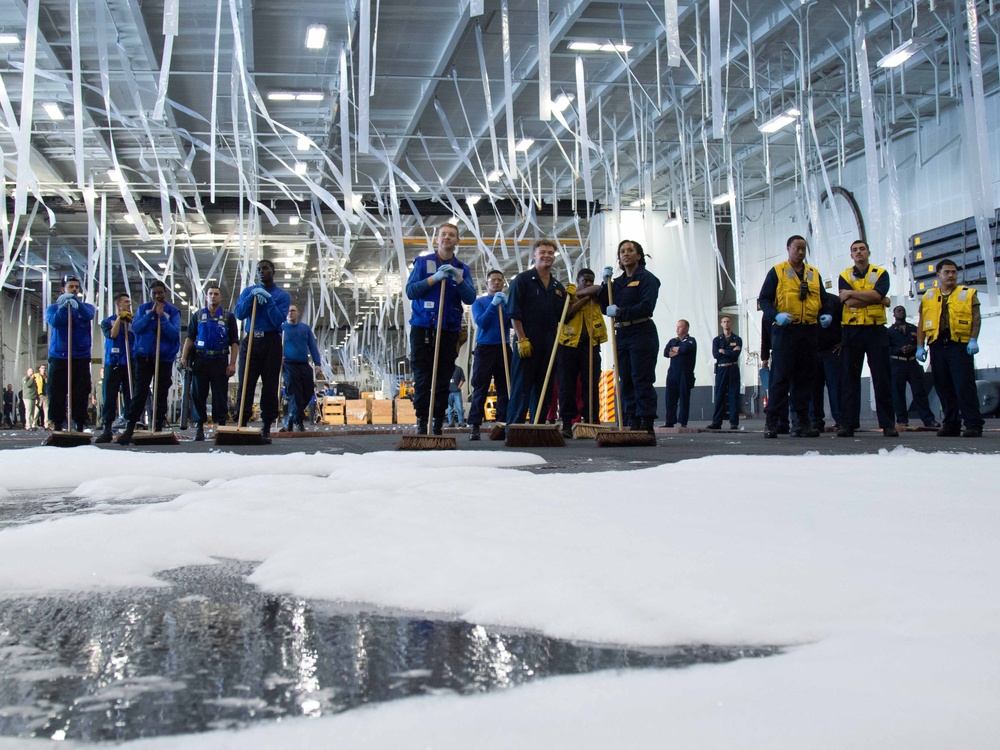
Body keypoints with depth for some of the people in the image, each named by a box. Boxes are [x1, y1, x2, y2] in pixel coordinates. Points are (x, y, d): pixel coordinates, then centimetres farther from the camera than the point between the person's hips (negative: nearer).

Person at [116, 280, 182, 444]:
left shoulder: (173, 311, 3)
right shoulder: (143, 308, 7)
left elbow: (174, 333, -10)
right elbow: (135, 328, -6)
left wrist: (162, 316, -16)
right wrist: (151, 313, -11)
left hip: (164, 358, 0)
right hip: (144, 357, 0)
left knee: (161, 395, 3)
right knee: (139, 394, -4)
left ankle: (158, 429, 9)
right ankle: (129, 429, -1)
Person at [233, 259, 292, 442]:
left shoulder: (282, 295, 5)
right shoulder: (248, 291, 12)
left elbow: (279, 321, -7)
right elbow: (239, 314, -1)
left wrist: (269, 300, -15)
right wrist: (252, 297, -12)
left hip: (271, 343, -1)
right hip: (251, 341, 1)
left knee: (270, 386, 0)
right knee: (246, 384, -5)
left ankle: (266, 429, 4)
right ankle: (241, 425, -5)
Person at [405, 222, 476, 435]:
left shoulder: (463, 269, 12)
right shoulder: (423, 262, 6)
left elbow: (470, 298, 0)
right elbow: (410, 290, -4)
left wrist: (458, 278, -15)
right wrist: (435, 278, -15)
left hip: (449, 330, 2)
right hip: (423, 328, -2)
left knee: (443, 381, 2)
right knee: (422, 379, -3)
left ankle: (438, 425, 7)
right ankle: (421, 422, 3)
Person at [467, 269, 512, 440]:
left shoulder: (507, 302, 13)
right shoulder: (479, 302, 7)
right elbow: (481, 322, -9)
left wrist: (506, 304, -15)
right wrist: (493, 305, -16)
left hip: (504, 349, 3)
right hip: (484, 348, -3)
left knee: (504, 389, 1)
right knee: (480, 389, -6)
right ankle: (474, 426, -8)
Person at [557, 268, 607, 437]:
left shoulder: (596, 298, 15)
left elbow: (601, 289, -7)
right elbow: (565, 316, -5)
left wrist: (578, 294, -2)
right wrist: (582, 300, -6)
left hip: (590, 345, 1)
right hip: (568, 345, -1)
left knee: (591, 386, -2)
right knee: (567, 386, -3)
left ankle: (591, 423, 0)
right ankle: (567, 424, -1)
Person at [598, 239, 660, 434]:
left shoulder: (647, 278, -1)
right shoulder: (617, 282, 18)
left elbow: (647, 307, -15)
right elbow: (605, 308, 11)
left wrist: (620, 311, -22)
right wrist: (605, 284, 1)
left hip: (642, 334, -7)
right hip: (622, 335, 7)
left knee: (642, 380, -10)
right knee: (625, 382, 5)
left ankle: (646, 425, -9)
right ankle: (630, 424, 8)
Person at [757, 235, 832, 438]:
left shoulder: (814, 274, 17)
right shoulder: (777, 272, 4)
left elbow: (823, 299, 23)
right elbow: (763, 299, 0)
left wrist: (826, 315, 2)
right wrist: (776, 316, -17)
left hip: (809, 332, 5)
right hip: (784, 331, -4)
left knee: (805, 377, 4)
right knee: (781, 376, -7)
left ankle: (801, 421, 9)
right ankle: (771, 421, -3)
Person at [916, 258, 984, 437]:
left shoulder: (968, 294, 11)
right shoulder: (928, 297, 17)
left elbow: (976, 318, 3)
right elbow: (921, 324, 15)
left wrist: (973, 340, -10)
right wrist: (920, 346, 5)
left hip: (960, 345, -3)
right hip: (937, 346, 3)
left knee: (964, 386, -10)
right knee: (943, 388, 4)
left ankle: (973, 424, -8)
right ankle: (950, 424, 10)